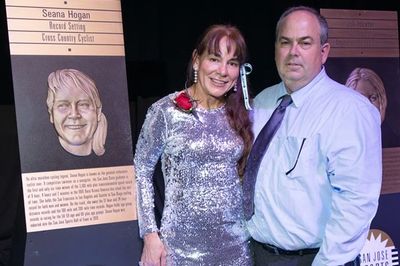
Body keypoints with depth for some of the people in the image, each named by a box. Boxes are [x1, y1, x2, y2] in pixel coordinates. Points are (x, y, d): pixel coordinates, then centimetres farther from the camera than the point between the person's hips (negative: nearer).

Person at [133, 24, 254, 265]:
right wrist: (150, 234, -8)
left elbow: (243, 173, 10)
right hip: (182, 246, -3)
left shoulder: (241, 114, 3)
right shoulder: (165, 111, -9)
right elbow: (142, 170, -4)